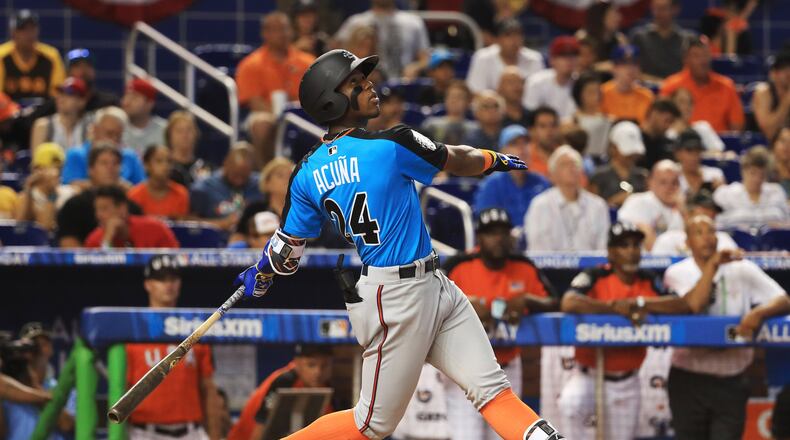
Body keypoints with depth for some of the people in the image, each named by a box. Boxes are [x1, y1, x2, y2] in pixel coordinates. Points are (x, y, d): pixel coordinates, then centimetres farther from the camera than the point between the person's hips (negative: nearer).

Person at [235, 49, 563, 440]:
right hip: (397, 297, -8)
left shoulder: (308, 173, 3)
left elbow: (287, 248, 10)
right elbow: (457, 161, 0)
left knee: (492, 389, -1)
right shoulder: (390, 145, -17)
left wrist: (260, 276, 32)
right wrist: (495, 159, 22)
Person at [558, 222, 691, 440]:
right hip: (589, 376, -4)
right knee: (571, 404, -36)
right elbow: (569, 303, -32)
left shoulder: (648, 282, 2)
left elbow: (682, 305, -13)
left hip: (626, 382, 5)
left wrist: (641, 304, -22)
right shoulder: (594, 278, -12)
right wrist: (615, 307, -29)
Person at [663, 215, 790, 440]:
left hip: (731, 381, 0)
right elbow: (693, 305, -21)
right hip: (688, 379, 0)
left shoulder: (742, 270, 0)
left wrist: (759, 312, -27)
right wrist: (713, 265, -18)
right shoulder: (677, 273, -2)